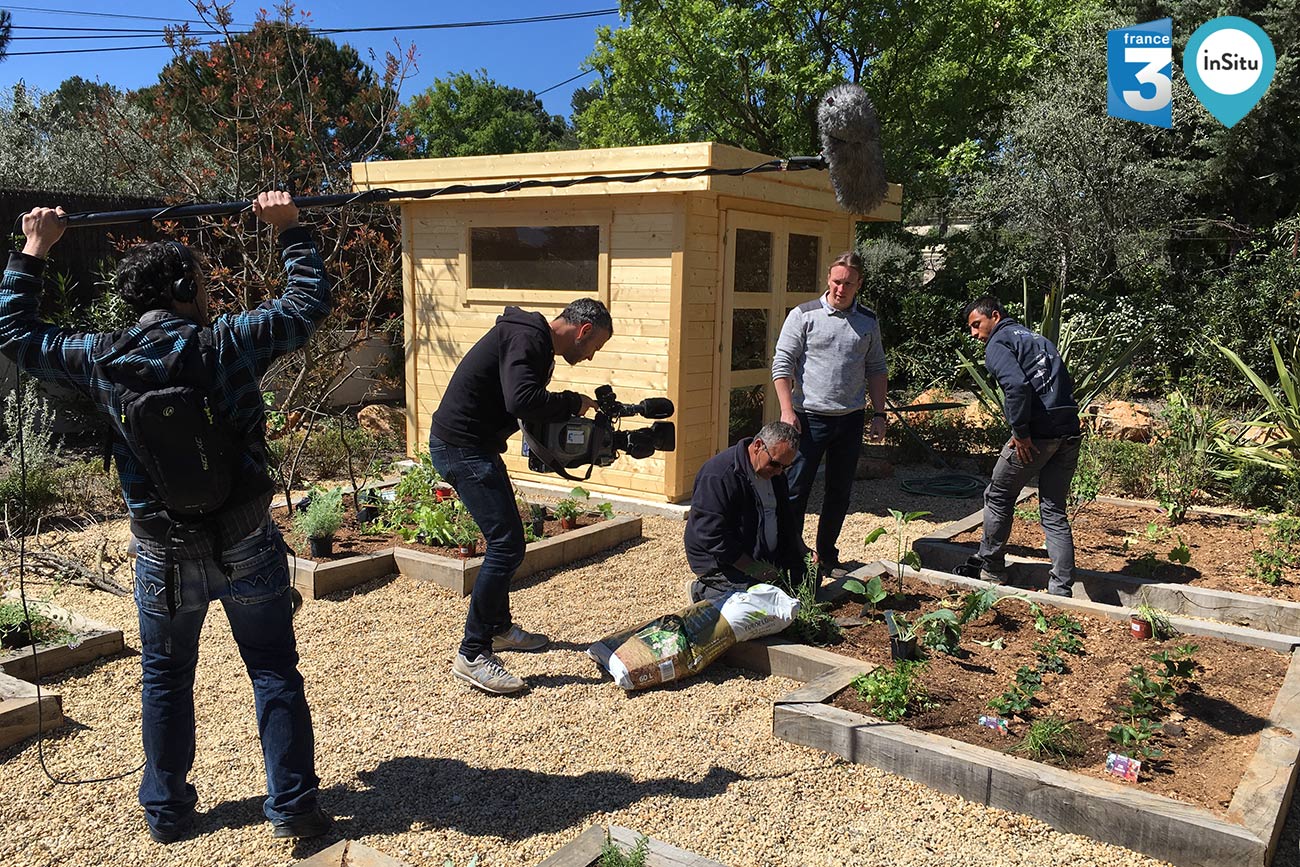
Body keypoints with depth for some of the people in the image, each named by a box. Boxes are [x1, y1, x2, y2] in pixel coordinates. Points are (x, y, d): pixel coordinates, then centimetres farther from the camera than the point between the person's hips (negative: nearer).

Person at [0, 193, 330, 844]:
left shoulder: (100, 361, -6)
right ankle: (293, 807, 17)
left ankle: (166, 810, 32)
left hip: (164, 558, 2)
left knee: (166, 680, 20)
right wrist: (289, 229, 8)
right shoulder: (226, 345, -13)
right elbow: (309, 302, -2)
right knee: (275, 673, 11)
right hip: (246, 547, -2)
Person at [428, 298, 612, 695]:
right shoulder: (526, 338, -17)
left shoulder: (535, 340, 16)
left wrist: (569, 411, 3)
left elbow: (532, 409, 18)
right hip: (460, 446, -11)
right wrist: (573, 402, -17)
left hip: (475, 446, 11)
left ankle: (500, 627, 36)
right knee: (507, 545, -12)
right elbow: (522, 401, -31)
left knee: (505, 539, 20)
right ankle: (472, 654, -6)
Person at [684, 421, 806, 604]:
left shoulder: (775, 472, 6)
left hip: (764, 560, 9)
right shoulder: (718, 476, -22)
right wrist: (754, 569, -24)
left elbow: (786, 520, 20)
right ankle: (702, 590, -1)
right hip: (721, 563, -9)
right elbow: (711, 536, -26)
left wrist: (804, 556, 5)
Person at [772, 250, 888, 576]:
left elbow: (876, 370, 14)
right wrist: (787, 410, -14)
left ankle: (826, 554, 23)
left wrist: (879, 414, 6)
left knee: (840, 491, 10)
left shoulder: (868, 322, 9)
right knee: (797, 489, -1)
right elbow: (782, 363, -6)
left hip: (850, 419, 4)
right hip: (809, 418, -4)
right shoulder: (804, 315, -3)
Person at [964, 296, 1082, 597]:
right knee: (1054, 512, 11)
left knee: (998, 498, 12)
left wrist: (1021, 432, -14)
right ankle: (1061, 590, 10)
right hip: (1069, 434, 8)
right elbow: (1065, 383, 20)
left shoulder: (998, 343, -1)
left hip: (1037, 435, -7)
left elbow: (1016, 385, -20)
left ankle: (990, 570, 23)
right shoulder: (1038, 338, 25)